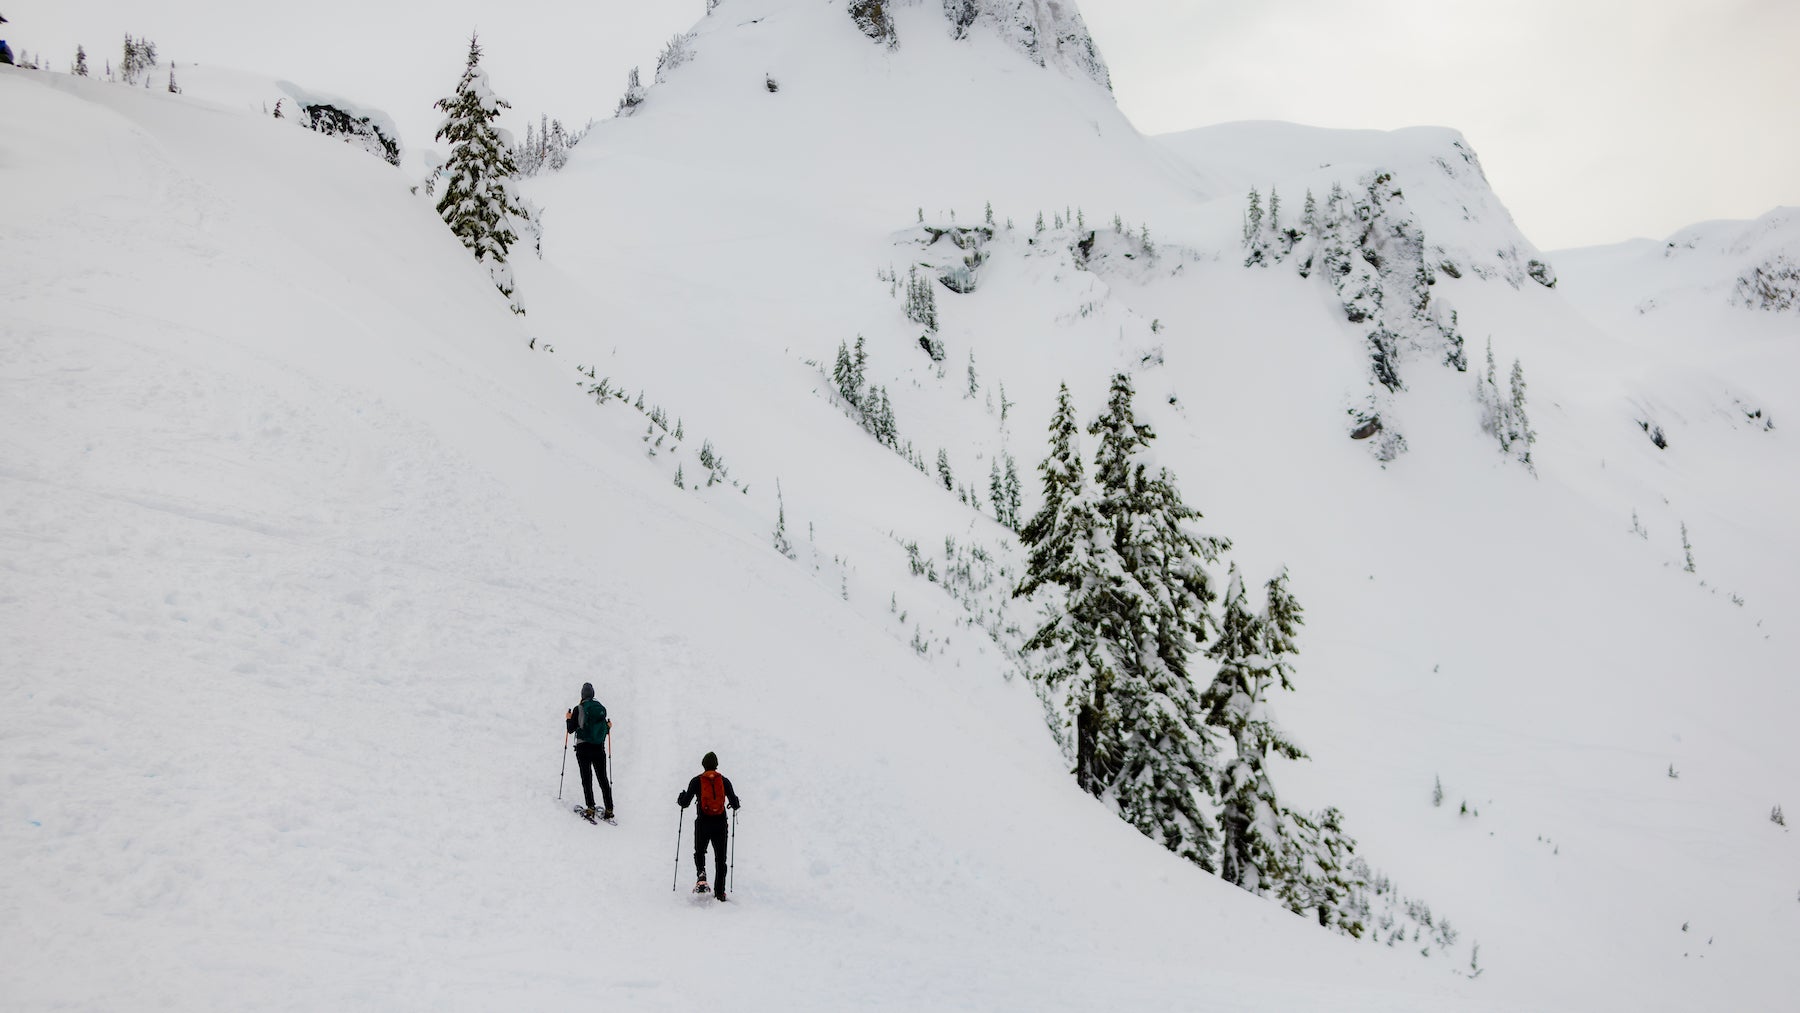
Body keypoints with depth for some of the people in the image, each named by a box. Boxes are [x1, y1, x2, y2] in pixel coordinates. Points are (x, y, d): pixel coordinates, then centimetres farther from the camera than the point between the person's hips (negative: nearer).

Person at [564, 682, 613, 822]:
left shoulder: (578, 709, -5)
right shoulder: (601, 708, 4)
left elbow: (571, 730, -1)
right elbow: (605, 730, 6)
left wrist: (568, 719, 16)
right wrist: (608, 727, 27)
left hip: (583, 748, -3)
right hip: (599, 748, 3)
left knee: (587, 778, -2)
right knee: (603, 778, 7)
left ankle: (590, 808, -12)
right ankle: (609, 809, 4)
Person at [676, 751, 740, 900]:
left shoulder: (696, 781, -3)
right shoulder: (724, 780, 0)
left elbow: (685, 803, -4)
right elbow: (735, 803, 0)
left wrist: (680, 798, 18)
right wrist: (734, 804, 23)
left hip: (703, 823, -1)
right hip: (720, 824, 1)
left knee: (699, 853, 19)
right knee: (720, 858, 11)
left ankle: (701, 877, -9)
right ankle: (719, 892, 7)